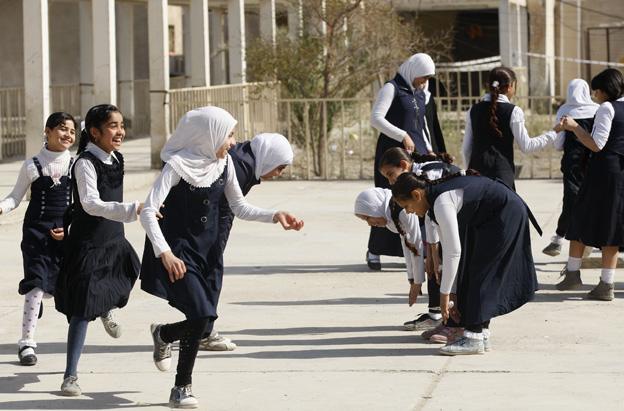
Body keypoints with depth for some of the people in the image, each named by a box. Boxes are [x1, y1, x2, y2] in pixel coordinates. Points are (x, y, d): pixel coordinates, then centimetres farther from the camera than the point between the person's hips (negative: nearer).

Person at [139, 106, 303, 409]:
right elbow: (149, 211, -23)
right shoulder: (178, 165, -18)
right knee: (199, 315, -15)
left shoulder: (223, 163, 1)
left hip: (207, 250, 6)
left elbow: (239, 207, 10)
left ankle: (163, 334, 37)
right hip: (178, 251, -6)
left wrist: (275, 216, -6)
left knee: (202, 320, 3)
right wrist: (165, 253, -34)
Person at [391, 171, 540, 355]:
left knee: (480, 274, -9)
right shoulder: (437, 202, 7)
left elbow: (453, 252, -25)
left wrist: (445, 294, -19)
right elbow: (449, 250, 11)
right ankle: (481, 334, 15)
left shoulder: (442, 202, -23)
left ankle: (474, 338, -8)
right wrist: (453, 293, 10)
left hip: (507, 214, -10)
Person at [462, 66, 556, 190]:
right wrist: (553, 133, 6)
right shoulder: (513, 111, -5)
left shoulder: (474, 110, 9)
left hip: (477, 169, 4)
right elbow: (526, 146, -2)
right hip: (502, 170, -4)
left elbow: (466, 148, 12)